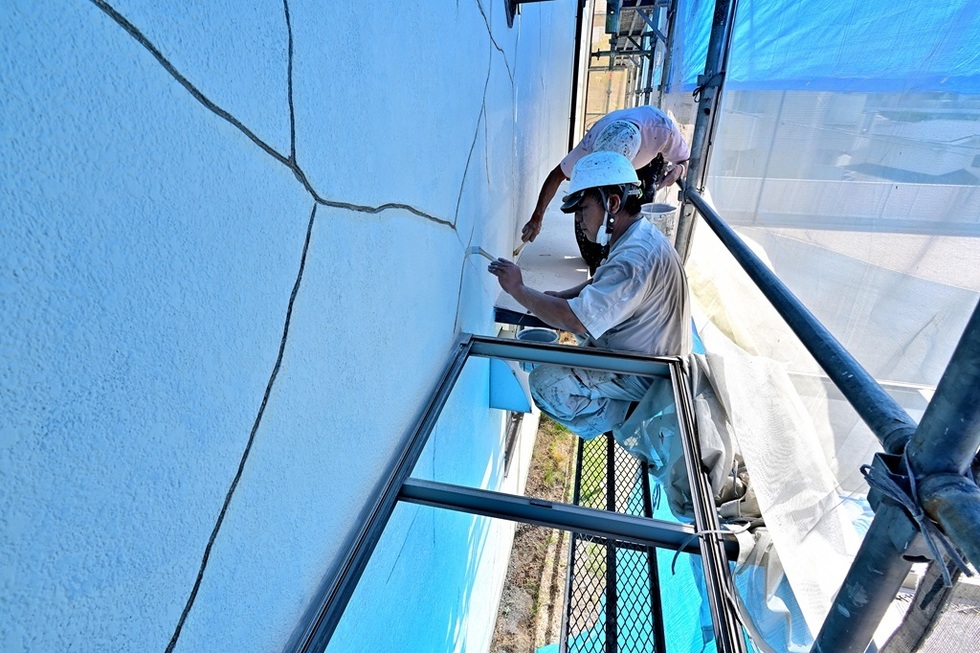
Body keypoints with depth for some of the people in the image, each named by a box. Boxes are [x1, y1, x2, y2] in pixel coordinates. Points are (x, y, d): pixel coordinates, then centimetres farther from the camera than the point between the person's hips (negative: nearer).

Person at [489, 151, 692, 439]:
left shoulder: (635, 258, -31)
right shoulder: (639, 235, 2)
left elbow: (575, 320, -35)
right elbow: (600, 285, 15)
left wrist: (518, 290, -23)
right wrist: (559, 297, -3)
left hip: (645, 374, -10)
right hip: (650, 354, 10)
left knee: (545, 383, -19)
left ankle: (625, 417, -1)